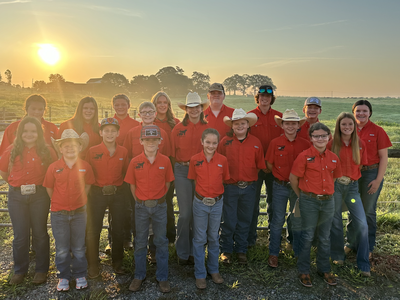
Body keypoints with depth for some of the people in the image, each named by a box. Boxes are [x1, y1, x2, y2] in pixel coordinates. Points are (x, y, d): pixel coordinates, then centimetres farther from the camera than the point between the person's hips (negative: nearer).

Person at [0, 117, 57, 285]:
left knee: (40, 233, 8)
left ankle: (41, 270, 23)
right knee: (20, 235, 10)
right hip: (16, 197, 2)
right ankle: (20, 270, 28)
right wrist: (15, 183, 7)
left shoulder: (46, 151, -4)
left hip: (39, 195, -1)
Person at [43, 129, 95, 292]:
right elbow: (49, 188, 3)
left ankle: (80, 275, 29)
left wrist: (79, 199, 4)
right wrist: (60, 202, 5)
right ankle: (63, 276, 28)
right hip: (59, 214, 0)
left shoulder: (85, 166, -6)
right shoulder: (54, 167, -8)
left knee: (79, 248, 13)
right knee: (62, 249, 11)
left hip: (79, 212, 0)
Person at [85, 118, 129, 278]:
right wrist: (87, 193, -4)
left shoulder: (123, 152, 0)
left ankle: (117, 263, 27)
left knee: (118, 229, 11)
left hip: (118, 194, 2)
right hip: (97, 193, -2)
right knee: (93, 230, 4)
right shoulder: (92, 151, -6)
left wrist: (125, 191, 6)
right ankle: (93, 266, 19)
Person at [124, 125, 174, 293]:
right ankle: (139, 276, 28)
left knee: (161, 242, 9)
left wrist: (158, 199, 2)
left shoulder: (165, 161, -6)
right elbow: (132, 185, 2)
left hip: (160, 206, 0)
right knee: (140, 242, 12)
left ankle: (162, 277, 22)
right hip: (141, 207, 0)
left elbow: (167, 183, 3)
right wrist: (139, 201, 1)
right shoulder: (135, 162, -7)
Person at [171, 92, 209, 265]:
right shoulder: (178, 129, 4)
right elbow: (173, 154, 6)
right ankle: (182, 252, 16)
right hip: (182, 172, -1)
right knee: (185, 213, 0)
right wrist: (177, 170, -1)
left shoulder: (208, 129, 5)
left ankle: (195, 251, 22)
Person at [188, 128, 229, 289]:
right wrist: (202, 192, 2)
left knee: (214, 238, 16)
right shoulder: (195, 159, -9)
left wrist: (216, 193, 3)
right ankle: (200, 274, 21)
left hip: (217, 203, 2)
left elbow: (223, 180, 6)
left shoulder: (222, 160, -7)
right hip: (200, 203, -1)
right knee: (199, 239, 8)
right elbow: (193, 180, 3)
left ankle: (214, 270, 32)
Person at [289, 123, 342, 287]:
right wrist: (301, 196, 2)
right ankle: (303, 271, 20)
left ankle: (324, 269, 32)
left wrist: (328, 192, 12)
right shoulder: (304, 156, -10)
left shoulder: (333, 158, 4)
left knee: (325, 237, 15)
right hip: (309, 201, -4)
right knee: (307, 237, 5)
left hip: (328, 201, 4)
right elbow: (293, 177, -6)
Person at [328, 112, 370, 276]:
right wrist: (336, 177, -7)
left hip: (352, 186, 1)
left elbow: (360, 166, 9)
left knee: (362, 224, -6)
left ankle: (363, 264, 8)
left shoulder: (360, 144, 2)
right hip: (334, 185, -1)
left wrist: (351, 176, -2)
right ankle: (337, 255, 29)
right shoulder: (331, 144, -3)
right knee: (335, 222, 8)